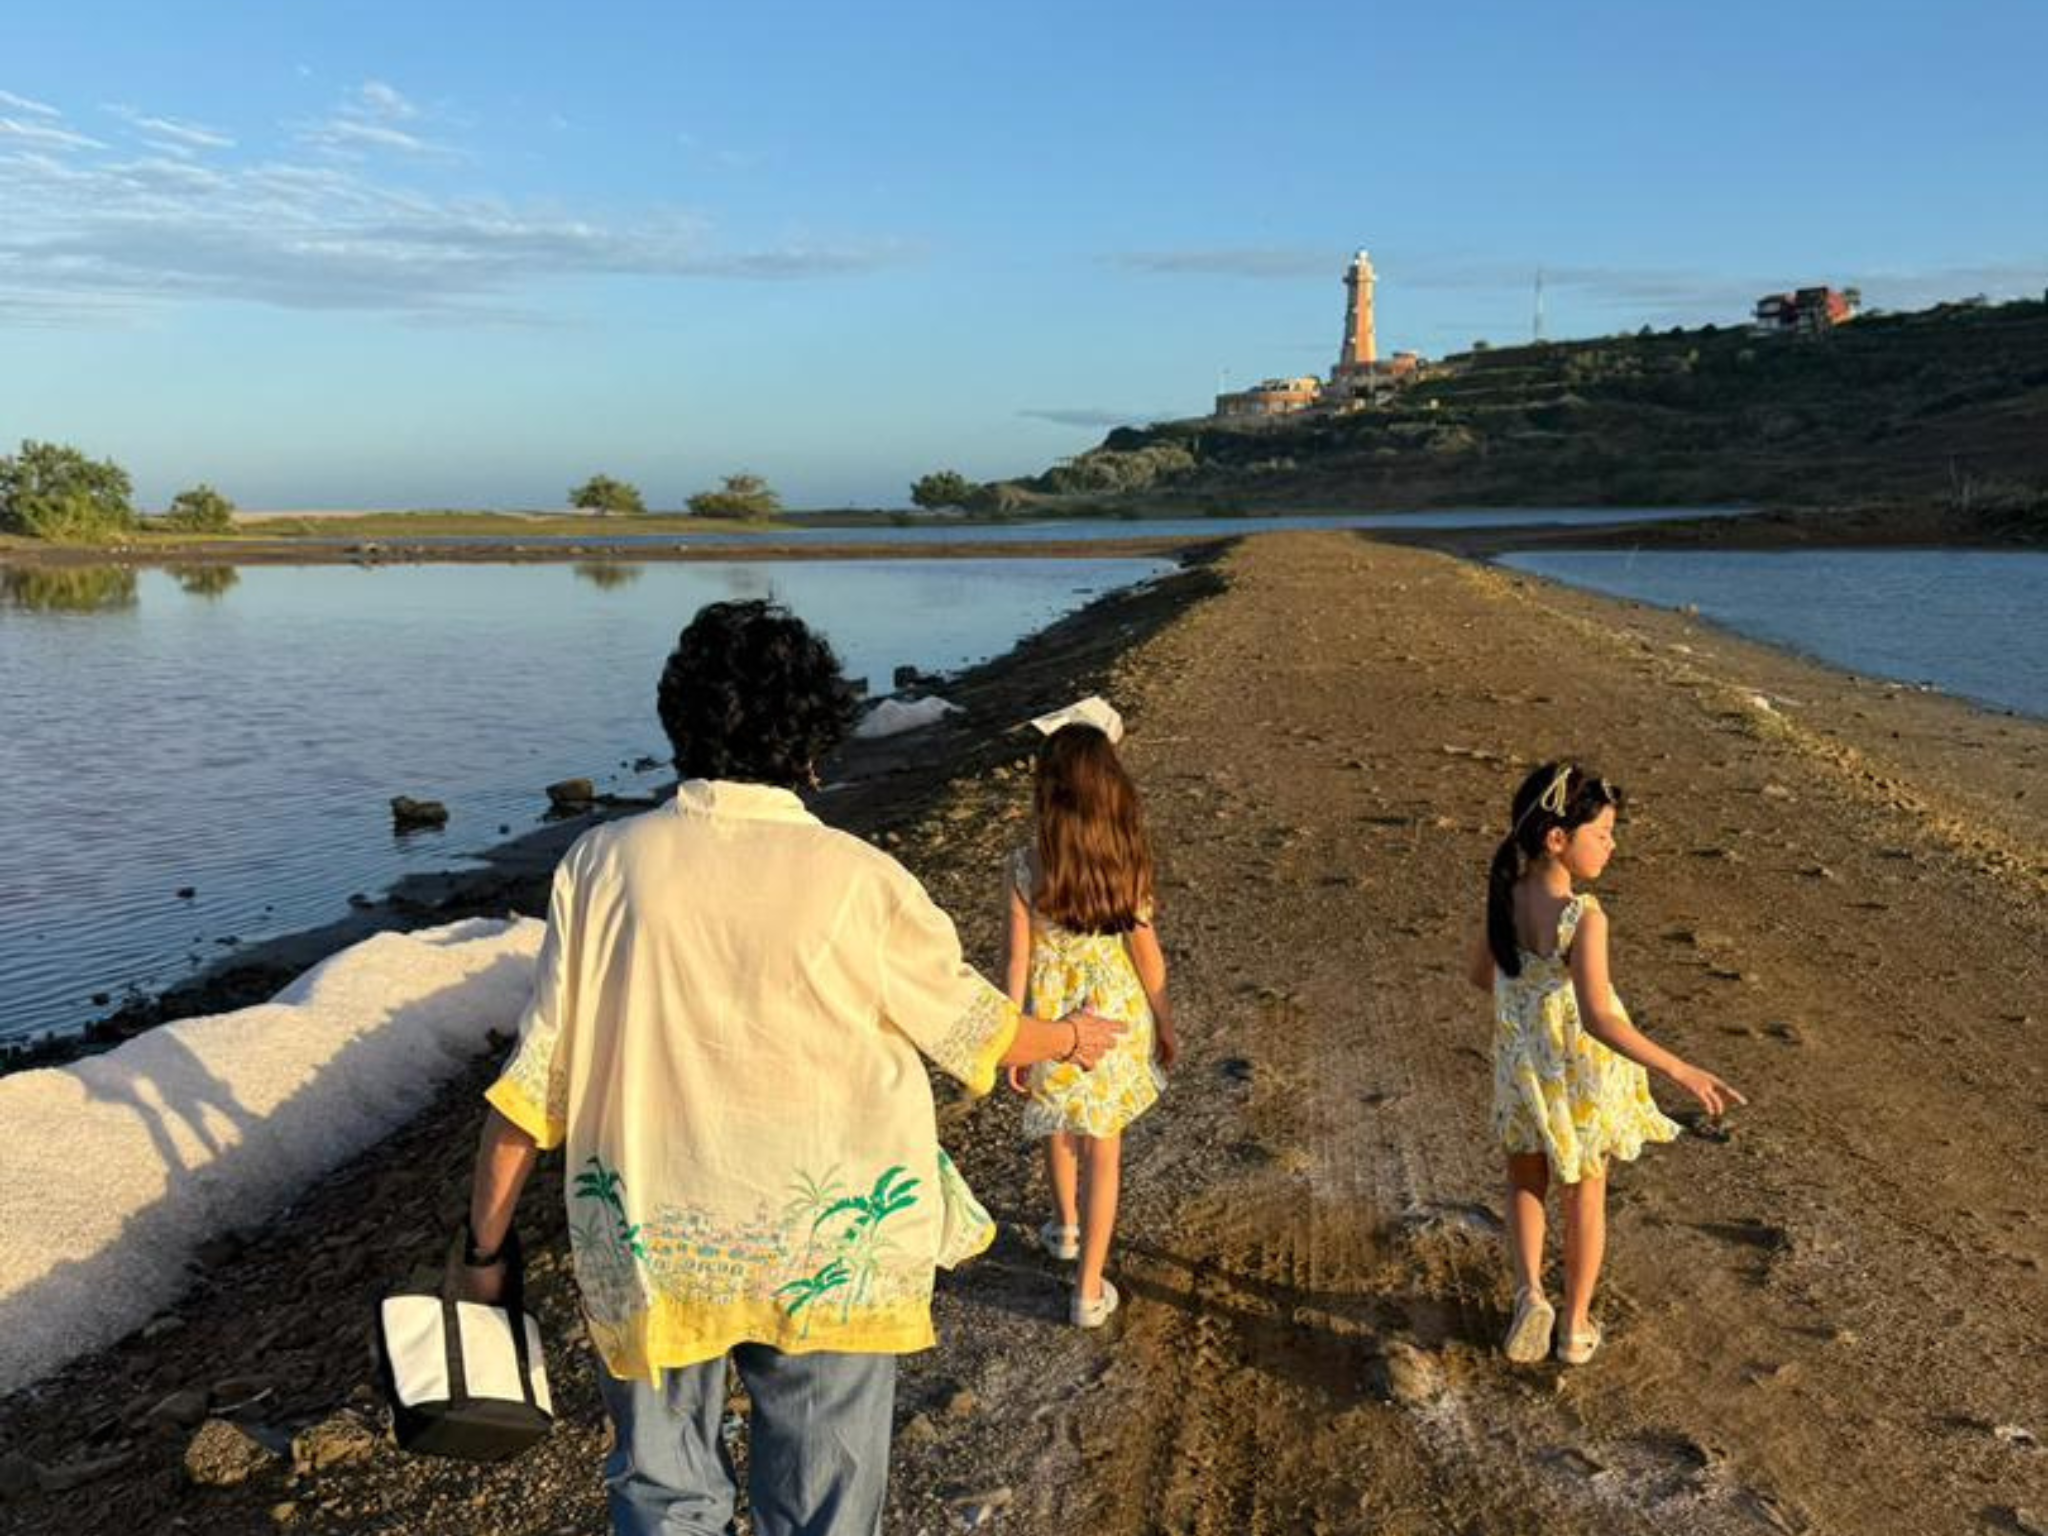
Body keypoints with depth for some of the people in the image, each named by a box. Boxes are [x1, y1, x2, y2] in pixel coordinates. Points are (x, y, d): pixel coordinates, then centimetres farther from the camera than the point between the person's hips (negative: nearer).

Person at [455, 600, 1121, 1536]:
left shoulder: (605, 865, -9)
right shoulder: (857, 880, -12)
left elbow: (533, 1080, -5)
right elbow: (976, 1035, 2)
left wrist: (483, 1249, 7)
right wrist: (1071, 1037, 22)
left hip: (650, 1255, 1)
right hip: (828, 1257, -1)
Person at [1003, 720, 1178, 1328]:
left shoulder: (1025, 867, -17)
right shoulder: (1128, 862, -15)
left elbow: (1017, 959, -11)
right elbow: (1146, 953, -8)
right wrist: (1165, 1024, 7)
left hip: (1051, 1020, 1)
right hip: (1116, 1017, 0)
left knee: (1059, 1125, 27)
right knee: (1103, 1148, 11)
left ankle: (1067, 1227, 51)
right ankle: (1090, 1290, 17)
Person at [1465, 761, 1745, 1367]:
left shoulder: (1503, 897, -10)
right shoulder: (1584, 918, -29)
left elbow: (1481, 974, 5)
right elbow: (1597, 1019, -35)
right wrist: (1682, 1071, -36)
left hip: (1522, 1069, 4)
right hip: (1583, 1076, -4)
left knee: (1526, 1182, 26)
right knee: (1585, 1194, 18)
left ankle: (1530, 1292, 7)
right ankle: (1576, 1326, 30)